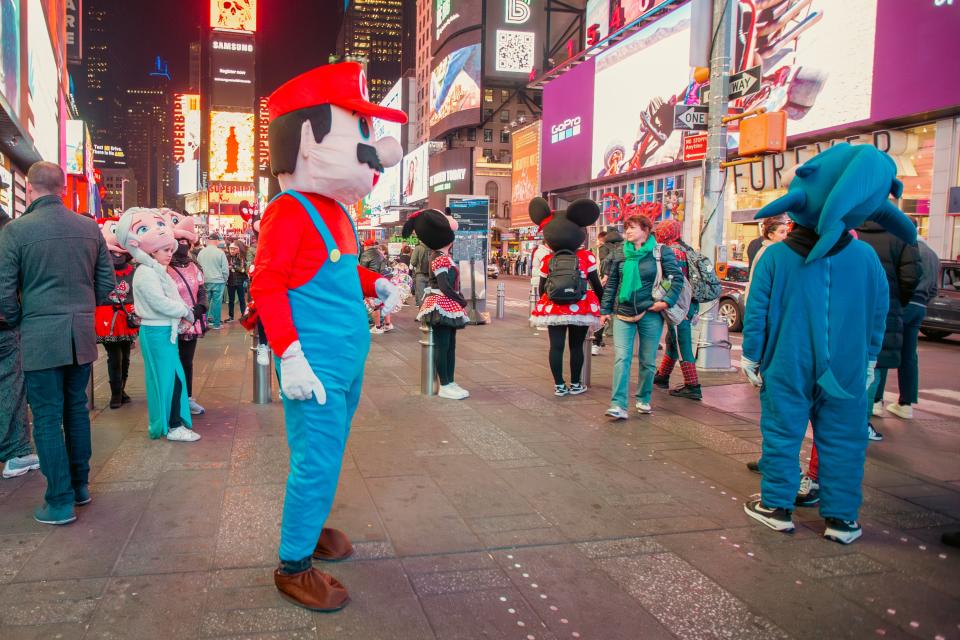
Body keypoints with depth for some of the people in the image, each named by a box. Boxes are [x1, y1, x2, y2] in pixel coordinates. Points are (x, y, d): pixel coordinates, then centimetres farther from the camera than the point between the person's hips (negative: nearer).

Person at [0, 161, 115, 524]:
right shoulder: (89, 228, 3)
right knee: (77, 410, 16)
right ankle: (81, 486, 26)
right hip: (82, 335, 4)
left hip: (40, 338, -4)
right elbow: (106, 281, 8)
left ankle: (60, 502, 9)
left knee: (48, 419, 4)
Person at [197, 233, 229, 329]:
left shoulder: (201, 252, 0)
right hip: (218, 281, -3)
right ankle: (216, 324, 8)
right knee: (217, 302, 4)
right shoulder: (220, 253, -10)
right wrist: (224, 280, 8)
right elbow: (225, 270, -7)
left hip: (205, 281, 3)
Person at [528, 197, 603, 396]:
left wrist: (545, 305, 22)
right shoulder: (587, 257, -4)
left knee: (556, 346, 5)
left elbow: (541, 288, 4)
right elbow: (596, 285, -1)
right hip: (580, 309, -1)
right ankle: (575, 384, 18)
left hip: (554, 309, 1)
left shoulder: (547, 260, 0)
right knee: (576, 346, 9)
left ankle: (559, 385, 10)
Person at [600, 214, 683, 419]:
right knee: (621, 359, -9)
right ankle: (618, 406, -12)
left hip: (650, 313, -1)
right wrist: (605, 309, 8)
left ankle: (644, 400, 26)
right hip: (623, 313, 1)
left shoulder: (661, 252, -2)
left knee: (648, 360, 8)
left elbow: (678, 278, 0)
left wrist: (667, 300, -11)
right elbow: (611, 283, 10)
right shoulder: (619, 253, 6)